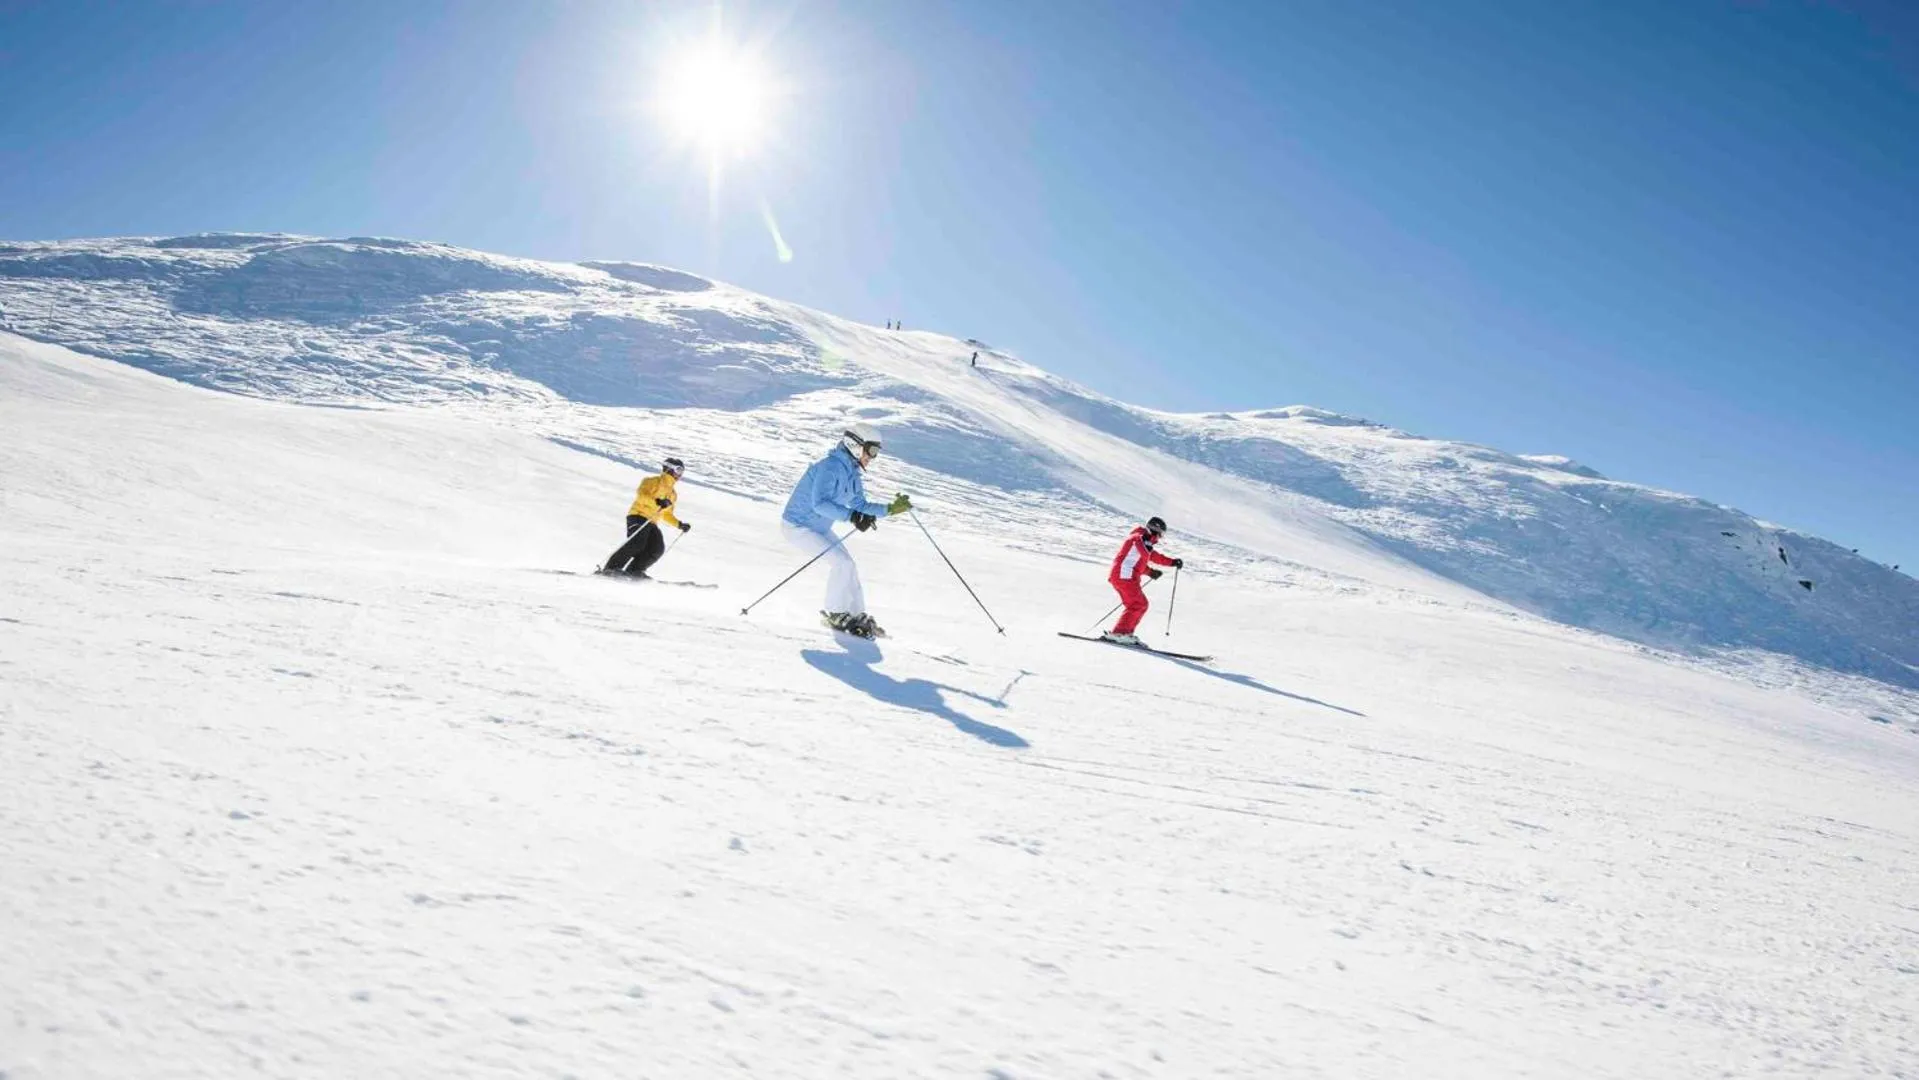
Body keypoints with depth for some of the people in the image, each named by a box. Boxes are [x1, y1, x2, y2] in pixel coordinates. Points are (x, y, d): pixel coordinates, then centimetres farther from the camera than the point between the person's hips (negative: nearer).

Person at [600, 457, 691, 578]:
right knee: (637, 544, -27)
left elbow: (666, 515, 31)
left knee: (657, 549, -15)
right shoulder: (653, 482, 2)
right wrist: (657, 502, -31)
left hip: (652, 523, 7)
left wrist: (679, 524, 17)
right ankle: (611, 568, -26)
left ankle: (634, 571, -11)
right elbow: (641, 495, -15)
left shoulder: (672, 494, 23)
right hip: (638, 516, -7)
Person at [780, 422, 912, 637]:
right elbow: (820, 503, -36)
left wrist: (891, 509, 0)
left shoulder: (852, 473, 5)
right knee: (841, 562, -18)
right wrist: (852, 516, -44)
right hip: (797, 526, -10)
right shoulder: (830, 467, -25)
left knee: (847, 565, 9)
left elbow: (861, 506, 11)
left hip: (820, 528, 10)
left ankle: (858, 616, 20)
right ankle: (835, 613, -2)